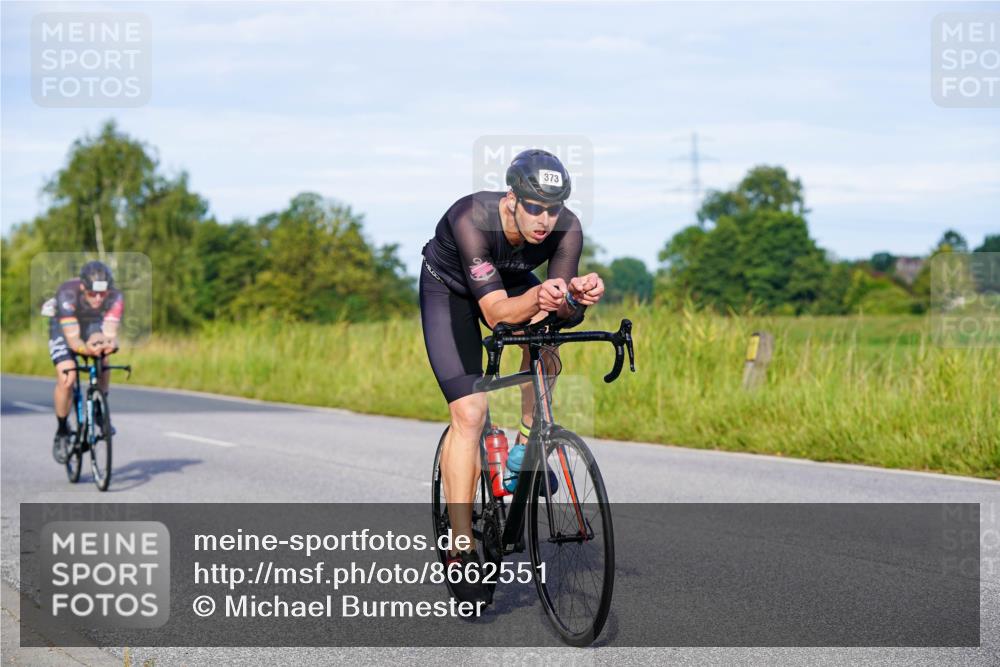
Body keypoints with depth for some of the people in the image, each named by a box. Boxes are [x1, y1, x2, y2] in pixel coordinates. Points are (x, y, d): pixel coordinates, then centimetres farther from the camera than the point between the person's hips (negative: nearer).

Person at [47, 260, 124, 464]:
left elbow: (110, 334, -40)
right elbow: (72, 339, -43)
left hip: (93, 324, 2)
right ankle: (62, 432, 1)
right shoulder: (67, 294, -39)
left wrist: (110, 343, -64)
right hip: (64, 326, -2)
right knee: (66, 379, -21)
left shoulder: (115, 298, -33)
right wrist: (87, 349, -64)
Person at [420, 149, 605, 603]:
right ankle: (461, 552, -11)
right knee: (469, 413, -16)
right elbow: (495, 313, -41)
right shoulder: (473, 220, -39)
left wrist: (576, 295, -50)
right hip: (450, 291, -5)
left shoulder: (568, 230, -28)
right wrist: (538, 296, -59)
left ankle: (528, 443, -4)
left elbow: (560, 306, -28)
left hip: (511, 284, 5)